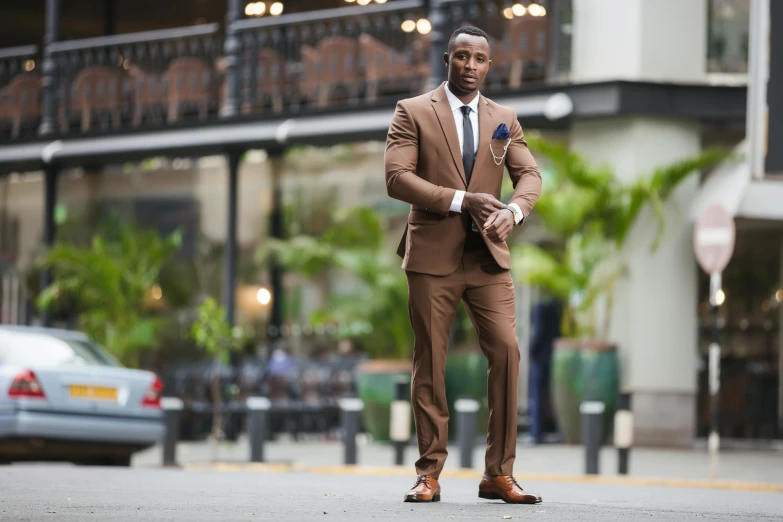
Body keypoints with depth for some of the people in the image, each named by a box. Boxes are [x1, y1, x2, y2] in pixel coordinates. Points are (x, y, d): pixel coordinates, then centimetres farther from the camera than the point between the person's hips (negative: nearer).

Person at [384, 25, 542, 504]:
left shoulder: (505, 120, 13)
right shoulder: (413, 113, 2)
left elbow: (529, 175, 3)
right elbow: (397, 177, -9)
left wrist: (514, 210, -20)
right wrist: (461, 201, -19)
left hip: (488, 256, 2)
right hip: (433, 255, -2)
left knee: (507, 352, -8)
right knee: (430, 363, 1)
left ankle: (499, 474, -1)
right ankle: (429, 474, 8)